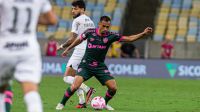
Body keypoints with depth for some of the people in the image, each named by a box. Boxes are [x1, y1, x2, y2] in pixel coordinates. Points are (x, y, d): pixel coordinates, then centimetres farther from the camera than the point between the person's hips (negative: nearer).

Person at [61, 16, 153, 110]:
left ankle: (105, 103, 21)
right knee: (75, 86, -22)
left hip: (100, 67, 2)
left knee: (113, 87, -9)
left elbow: (129, 39, -10)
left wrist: (143, 33, -22)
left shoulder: (111, 36, -6)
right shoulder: (90, 32, -8)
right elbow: (79, 40, 12)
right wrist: (68, 49, 23)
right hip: (86, 65, -2)